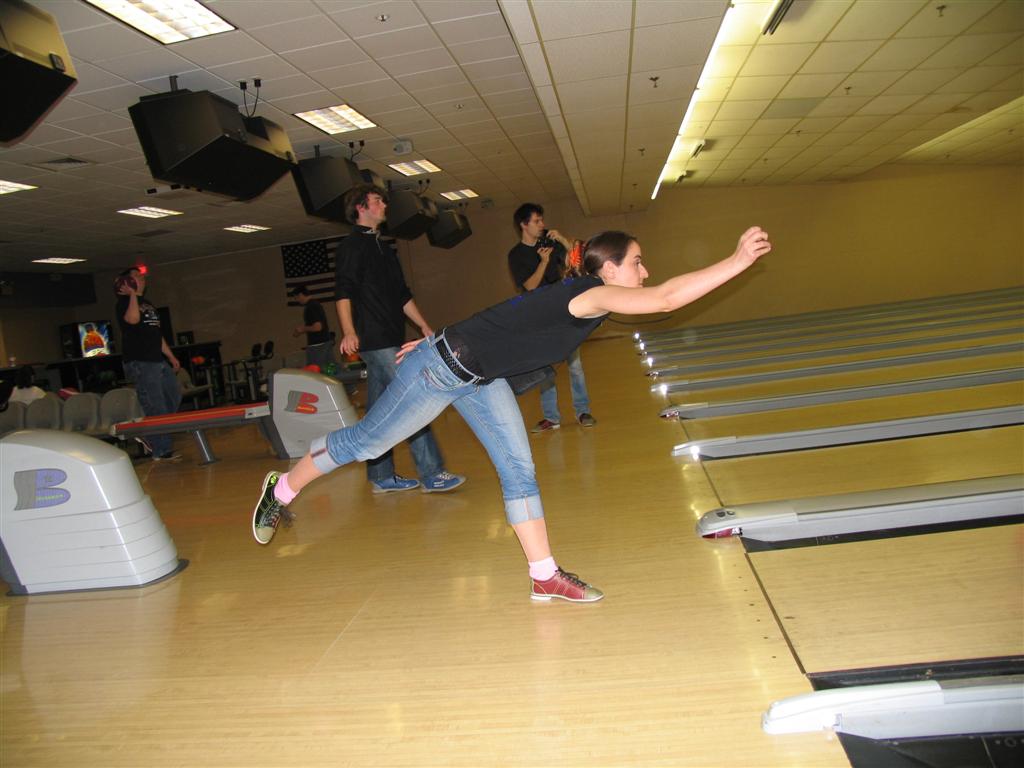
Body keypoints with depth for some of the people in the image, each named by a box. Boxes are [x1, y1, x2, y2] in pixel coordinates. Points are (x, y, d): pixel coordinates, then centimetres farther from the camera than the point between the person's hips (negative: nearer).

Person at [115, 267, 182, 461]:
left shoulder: (148, 304, 22)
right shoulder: (124, 302, -3)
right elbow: (133, 319, -26)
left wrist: (171, 356, 24)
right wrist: (133, 294, -16)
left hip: (158, 361, 9)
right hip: (139, 363, -9)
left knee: (174, 397, 12)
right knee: (155, 407, -8)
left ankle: (150, 436, 23)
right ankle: (161, 451, -3)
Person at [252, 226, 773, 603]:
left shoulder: (582, 297, 4)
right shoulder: (592, 295, -24)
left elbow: (505, 318, 12)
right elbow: (666, 299, -37)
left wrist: (441, 341, 20)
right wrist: (738, 260, -28)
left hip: (481, 378, 9)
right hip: (443, 369, -9)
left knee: (519, 472, 5)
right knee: (367, 441, 7)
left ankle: (545, 576, 14)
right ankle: (281, 492, 30)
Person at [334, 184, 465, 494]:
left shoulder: (384, 247, 22)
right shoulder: (352, 245, -4)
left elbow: (402, 294, 24)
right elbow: (343, 292, -15)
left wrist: (424, 326, 21)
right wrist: (349, 332, -26)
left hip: (390, 339, 9)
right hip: (375, 339, -9)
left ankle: (381, 477, 16)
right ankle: (432, 474, -8)